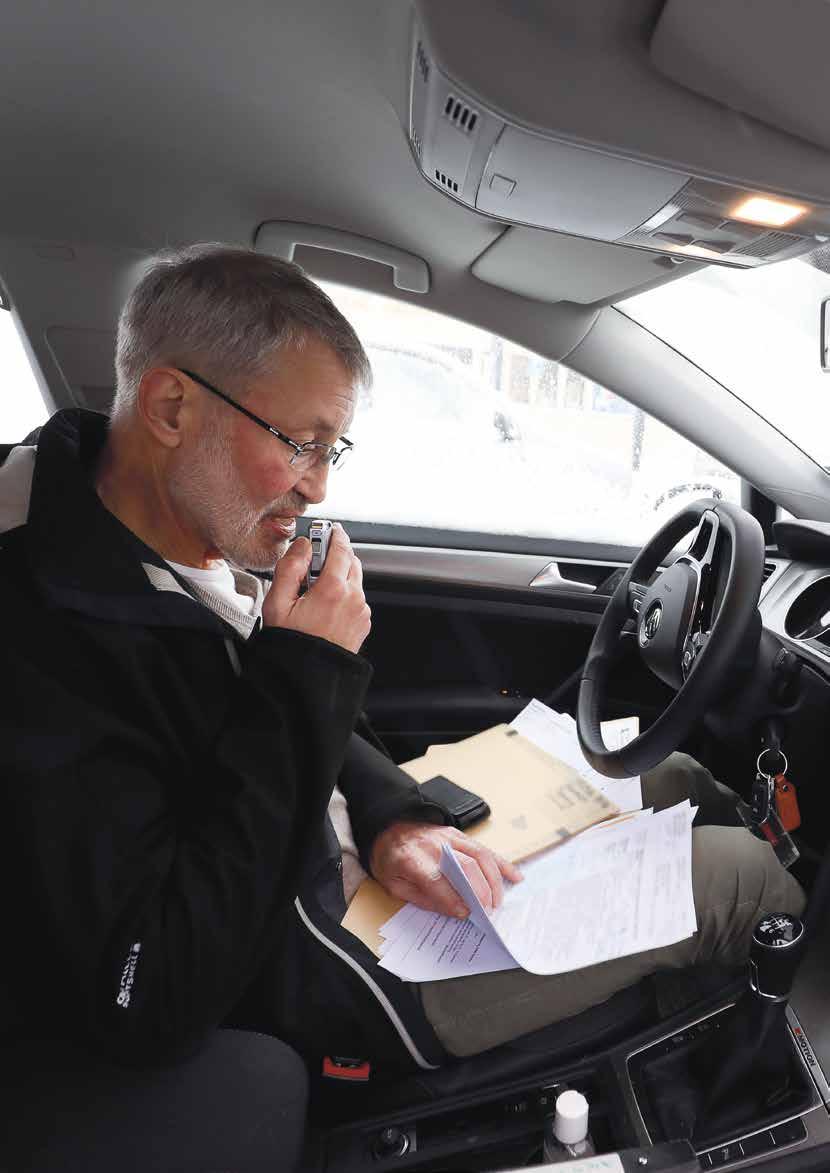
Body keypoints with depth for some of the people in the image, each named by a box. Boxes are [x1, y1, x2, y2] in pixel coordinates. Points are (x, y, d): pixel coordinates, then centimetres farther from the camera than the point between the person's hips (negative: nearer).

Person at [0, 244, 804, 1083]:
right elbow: (149, 1004, -31)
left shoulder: (210, 549, -2)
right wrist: (299, 677, -31)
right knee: (736, 870, -3)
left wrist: (391, 817, -10)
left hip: (366, 854, 8)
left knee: (681, 782, 13)